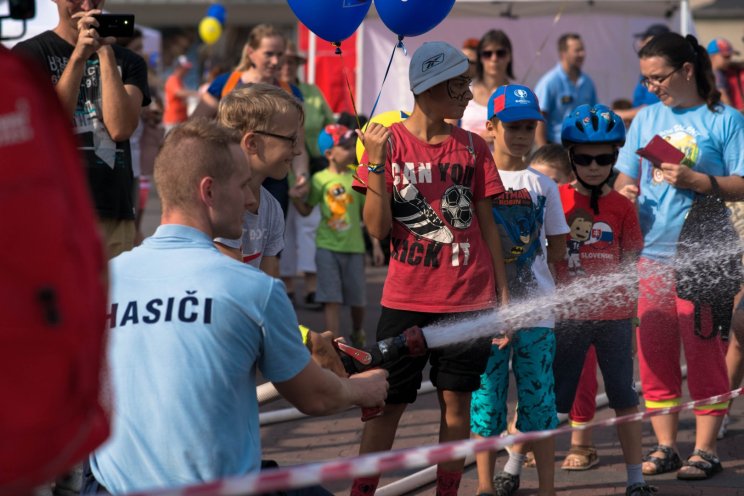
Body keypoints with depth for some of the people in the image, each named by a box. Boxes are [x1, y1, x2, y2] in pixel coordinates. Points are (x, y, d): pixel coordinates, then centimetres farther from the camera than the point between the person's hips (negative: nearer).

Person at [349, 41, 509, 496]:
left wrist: (503, 294, 6)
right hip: (407, 300, -2)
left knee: (457, 399, 5)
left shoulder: (473, 146, 4)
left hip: (469, 299, 2)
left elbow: (486, 224, 8)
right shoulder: (389, 142, -4)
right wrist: (376, 162, -19)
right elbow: (378, 228, -8)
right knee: (388, 402, 1)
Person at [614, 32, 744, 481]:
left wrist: (696, 181, -19)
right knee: (653, 351, 7)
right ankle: (665, 446, 16)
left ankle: (706, 449, 5)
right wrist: (624, 193, -6)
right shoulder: (647, 119, 13)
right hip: (650, 253, 5)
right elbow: (626, 175, 16)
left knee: (703, 351, -2)